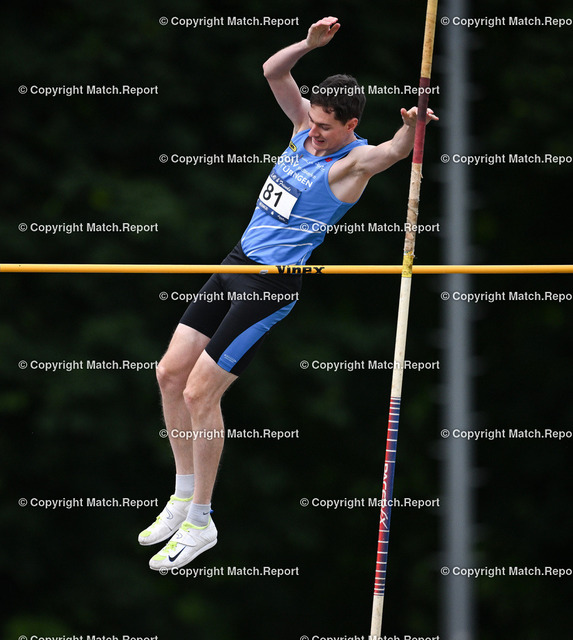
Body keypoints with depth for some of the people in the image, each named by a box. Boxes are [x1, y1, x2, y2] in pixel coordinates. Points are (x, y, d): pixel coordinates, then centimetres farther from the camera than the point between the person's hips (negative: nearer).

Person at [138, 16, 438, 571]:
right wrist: (310, 43, -10)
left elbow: (394, 152, -37)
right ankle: (184, 496, 24)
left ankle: (200, 523, 4)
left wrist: (413, 128, -58)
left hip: (272, 285, -8)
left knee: (199, 393, -10)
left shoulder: (354, 160, -16)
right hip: (235, 265, 8)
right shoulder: (305, 127, 5)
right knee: (170, 372, 9)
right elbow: (273, 72, 7)